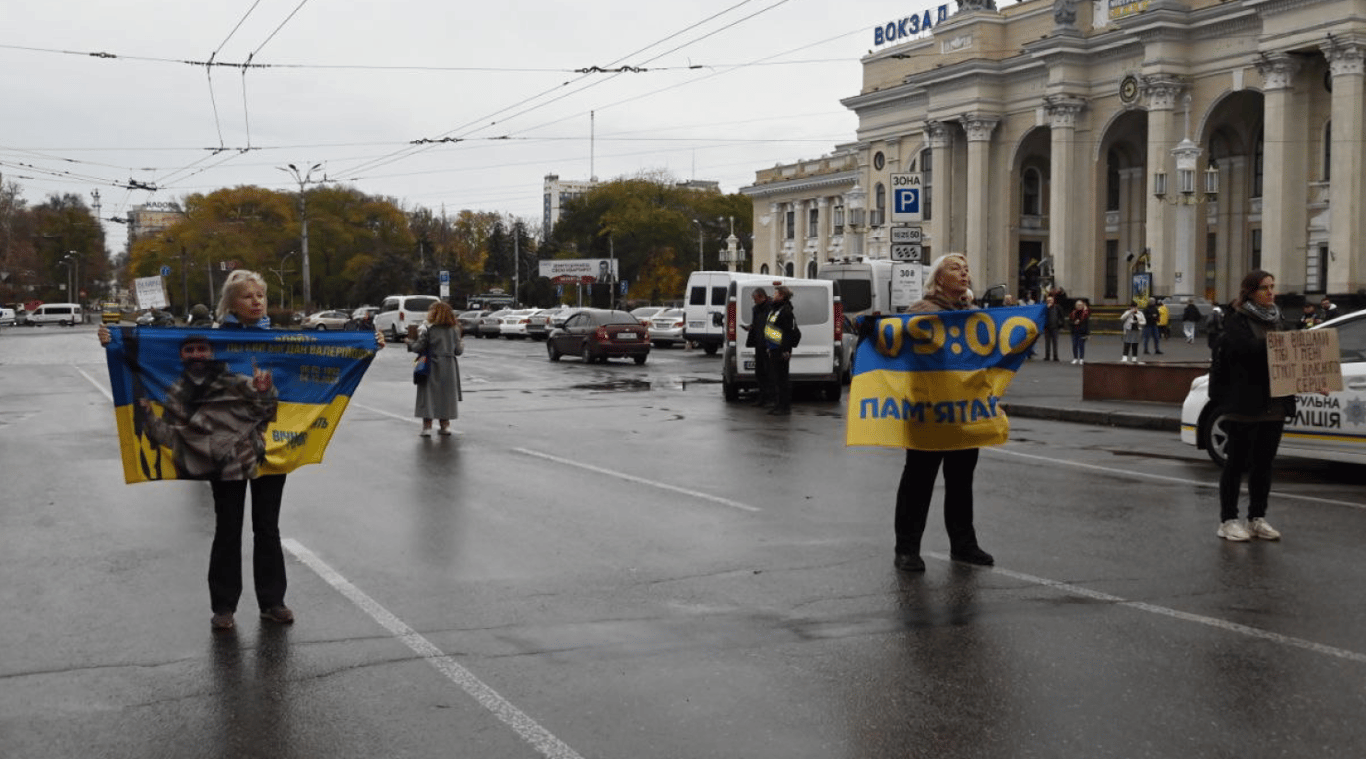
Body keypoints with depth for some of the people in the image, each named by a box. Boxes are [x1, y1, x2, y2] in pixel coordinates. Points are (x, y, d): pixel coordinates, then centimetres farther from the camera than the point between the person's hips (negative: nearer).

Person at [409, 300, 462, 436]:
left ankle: (427, 426, 0)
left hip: (432, 368, -4)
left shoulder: (428, 329, -10)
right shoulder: (453, 330, 2)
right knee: (445, 395, 14)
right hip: (449, 367, 4)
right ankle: (445, 425, 17)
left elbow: (419, 348, -10)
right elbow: (458, 350, 4)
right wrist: (462, 345, 26)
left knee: (428, 395, 2)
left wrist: (410, 343, 10)